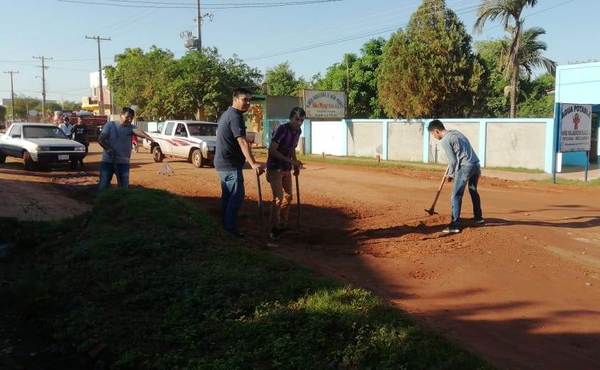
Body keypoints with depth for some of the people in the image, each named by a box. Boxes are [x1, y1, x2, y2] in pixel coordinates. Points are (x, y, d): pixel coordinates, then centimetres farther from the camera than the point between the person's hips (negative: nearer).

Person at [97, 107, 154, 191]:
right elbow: (100, 139, -2)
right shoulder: (110, 125, 1)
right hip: (107, 161, 0)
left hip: (123, 163, 0)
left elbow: (138, 131, -24)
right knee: (103, 186, 3)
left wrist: (150, 138, -47)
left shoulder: (131, 128, -1)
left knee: (124, 187, 3)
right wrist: (108, 149, -20)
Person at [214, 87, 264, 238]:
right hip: (231, 164, -10)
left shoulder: (226, 114, 14)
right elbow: (242, 142, -32)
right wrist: (253, 163, -42)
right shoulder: (235, 116, -18)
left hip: (222, 162, 10)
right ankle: (231, 227, -4)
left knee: (227, 195, 15)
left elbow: (219, 134, 27)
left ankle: (226, 224, 23)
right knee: (237, 195, -7)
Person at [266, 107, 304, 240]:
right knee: (278, 198, -13)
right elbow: (272, 150, -23)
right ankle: (274, 229, -3)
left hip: (287, 169, 8)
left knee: (288, 197, 13)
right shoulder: (282, 129, -21)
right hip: (275, 168, -8)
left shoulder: (298, 131, 3)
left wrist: (296, 164, 8)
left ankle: (283, 225, 28)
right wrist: (290, 160, -27)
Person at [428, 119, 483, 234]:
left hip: (465, 167, -9)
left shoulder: (444, 141, -8)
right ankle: (479, 218, 42)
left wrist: (450, 175, 7)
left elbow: (453, 161, -9)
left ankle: (455, 225, -8)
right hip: (476, 164, 9)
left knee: (456, 196, -5)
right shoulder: (456, 132, 18)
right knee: (473, 191, 27)